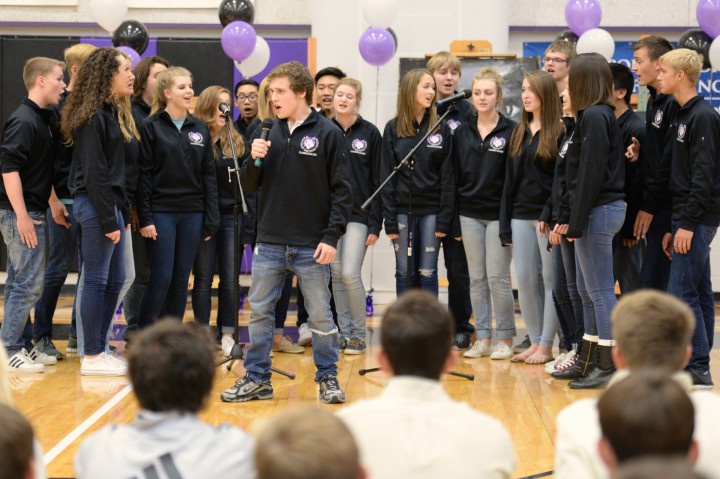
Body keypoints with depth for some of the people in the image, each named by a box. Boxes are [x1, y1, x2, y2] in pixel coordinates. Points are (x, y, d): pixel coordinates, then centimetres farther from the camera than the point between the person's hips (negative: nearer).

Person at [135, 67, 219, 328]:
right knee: (161, 278, -6)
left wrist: (211, 219, 3)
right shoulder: (151, 127, -3)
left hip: (192, 214, 4)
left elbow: (209, 175, 9)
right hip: (161, 213, -4)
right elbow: (143, 175, -6)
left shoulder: (200, 128, 9)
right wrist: (145, 218, -12)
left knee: (181, 279, 7)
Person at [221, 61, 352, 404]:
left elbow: (341, 191, -6)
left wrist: (332, 237, -12)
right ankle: (257, 379, 18)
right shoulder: (268, 132, 7)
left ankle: (328, 378, 18)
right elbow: (249, 186, 9)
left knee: (320, 315, 5)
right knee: (259, 311, 8)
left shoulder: (328, 133, -5)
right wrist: (254, 160, -11)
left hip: (312, 246, -4)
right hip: (269, 243, 4)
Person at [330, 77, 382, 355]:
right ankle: (344, 332, 15)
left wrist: (375, 224, -7)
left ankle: (359, 334, 3)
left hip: (358, 215, -3)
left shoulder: (370, 133, -1)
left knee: (350, 273, -11)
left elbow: (378, 181, -2)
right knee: (336, 275, 6)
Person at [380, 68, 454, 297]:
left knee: (428, 274, 3)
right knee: (404, 273, 6)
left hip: (431, 211, 0)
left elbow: (447, 177, 0)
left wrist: (444, 218, -7)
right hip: (402, 210, 0)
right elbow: (386, 177, 0)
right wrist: (390, 219, -6)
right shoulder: (393, 129, 2)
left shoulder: (441, 129, 2)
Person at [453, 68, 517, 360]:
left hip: (498, 214, -4)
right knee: (476, 279, 7)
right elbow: (455, 175, 10)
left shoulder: (511, 131, -4)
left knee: (498, 278, -3)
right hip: (469, 214, 4)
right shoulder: (462, 133, 8)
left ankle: (505, 339, 7)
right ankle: (483, 338, 14)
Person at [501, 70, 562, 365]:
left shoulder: (559, 132, -6)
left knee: (551, 279, 0)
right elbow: (510, 179, 14)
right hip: (522, 216, 7)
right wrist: (506, 226, 10)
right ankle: (535, 341, 16)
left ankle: (547, 345, 6)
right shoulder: (519, 133, 14)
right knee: (525, 279, 7)